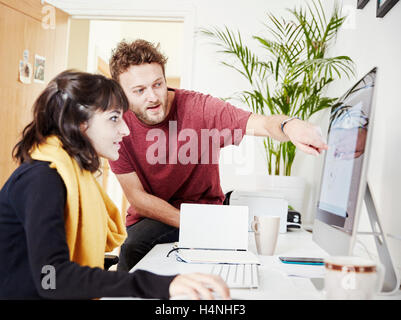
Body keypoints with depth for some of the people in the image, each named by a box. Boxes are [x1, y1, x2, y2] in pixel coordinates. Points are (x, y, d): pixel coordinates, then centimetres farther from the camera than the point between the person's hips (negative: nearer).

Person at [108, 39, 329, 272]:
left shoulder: (198, 107, -17)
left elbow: (261, 123, -30)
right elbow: (136, 197, -11)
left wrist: (288, 125, -55)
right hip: (150, 219, 0)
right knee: (133, 248, -29)